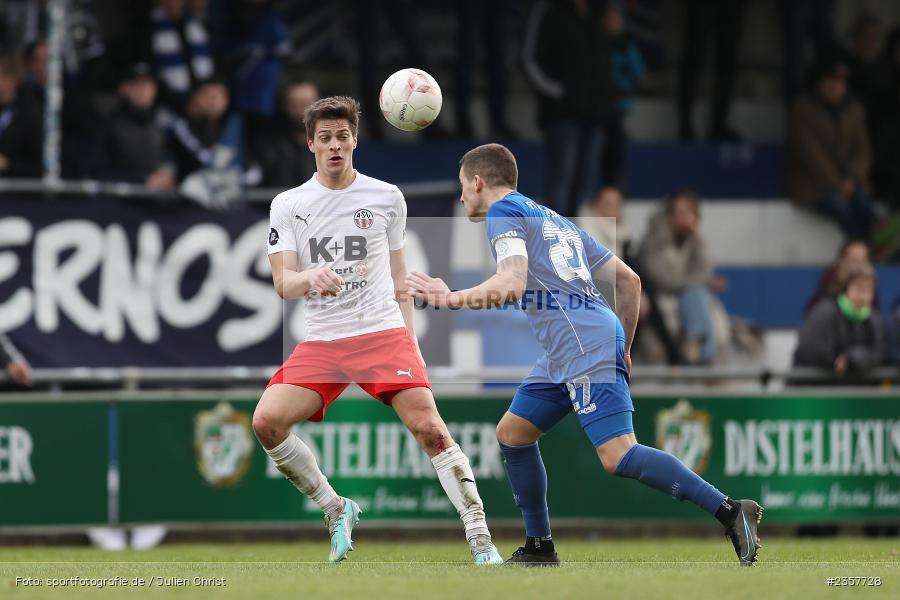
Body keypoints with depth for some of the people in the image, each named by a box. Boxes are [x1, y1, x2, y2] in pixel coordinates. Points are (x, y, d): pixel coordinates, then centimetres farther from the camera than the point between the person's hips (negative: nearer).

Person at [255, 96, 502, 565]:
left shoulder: (386, 198, 8)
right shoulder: (288, 205, 6)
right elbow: (282, 283, -3)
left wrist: (410, 341, 12)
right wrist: (310, 280, -26)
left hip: (383, 331, -1)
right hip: (320, 342, 1)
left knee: (426, 424, -20)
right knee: (266, 421, -18)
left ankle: (479, 537, -17)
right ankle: (334, 509, 3)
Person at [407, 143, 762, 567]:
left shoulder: (504, 211, 2)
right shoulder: (554, 219, 28)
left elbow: (511, 284, -15)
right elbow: (629, 280, 25)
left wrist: (451, 298, -4)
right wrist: (624, 348, 29)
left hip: (583, 344, -10)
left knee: (618, 456, -17)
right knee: (512, 433, 17)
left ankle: (730, 512, -24)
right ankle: (539, 548, 19)